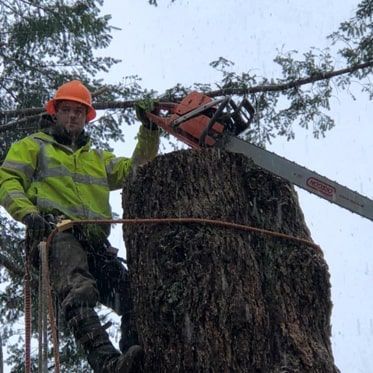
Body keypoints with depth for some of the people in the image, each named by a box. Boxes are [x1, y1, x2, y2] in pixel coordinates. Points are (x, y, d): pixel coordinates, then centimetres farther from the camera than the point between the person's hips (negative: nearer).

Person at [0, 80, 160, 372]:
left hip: (96, 242, 6)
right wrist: (28, 212, -11)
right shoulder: (33, 146, 24)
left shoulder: (99, 159, 38)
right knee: (78, 291, -36)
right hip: (55, 231, -6)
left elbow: (138, 168, 27)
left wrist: (149, 130, 12)